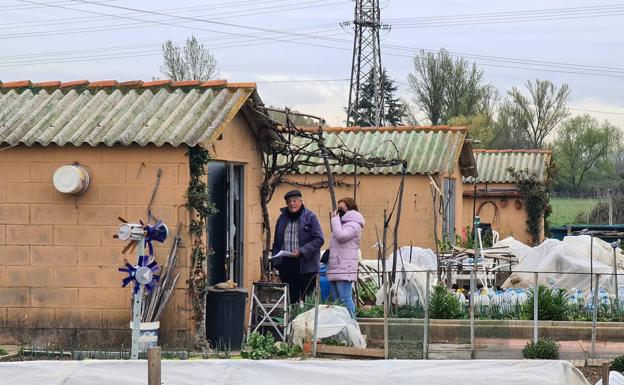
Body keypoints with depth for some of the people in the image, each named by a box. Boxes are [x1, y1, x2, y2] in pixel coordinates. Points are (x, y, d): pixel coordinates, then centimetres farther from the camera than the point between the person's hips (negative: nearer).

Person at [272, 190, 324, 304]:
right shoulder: (282, 218, 12)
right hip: (286, 263, 4)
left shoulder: (310, 217, -3)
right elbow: (276, 242, 17)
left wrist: (301, 251, -18)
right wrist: (276, 261, 5)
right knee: (290, 298, 6)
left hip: (305, 264, -4)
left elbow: (319, 239, -9)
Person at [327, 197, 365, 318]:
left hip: (344, 269, -10)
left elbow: (340, 236, -22)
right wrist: (329, 252, 10)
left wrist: (335, 218, -11)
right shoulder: (343, 223, 23)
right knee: (336, 300, 10)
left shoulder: (354, 225, -7)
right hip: (335, 269, 10)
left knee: (345, 298, -14)